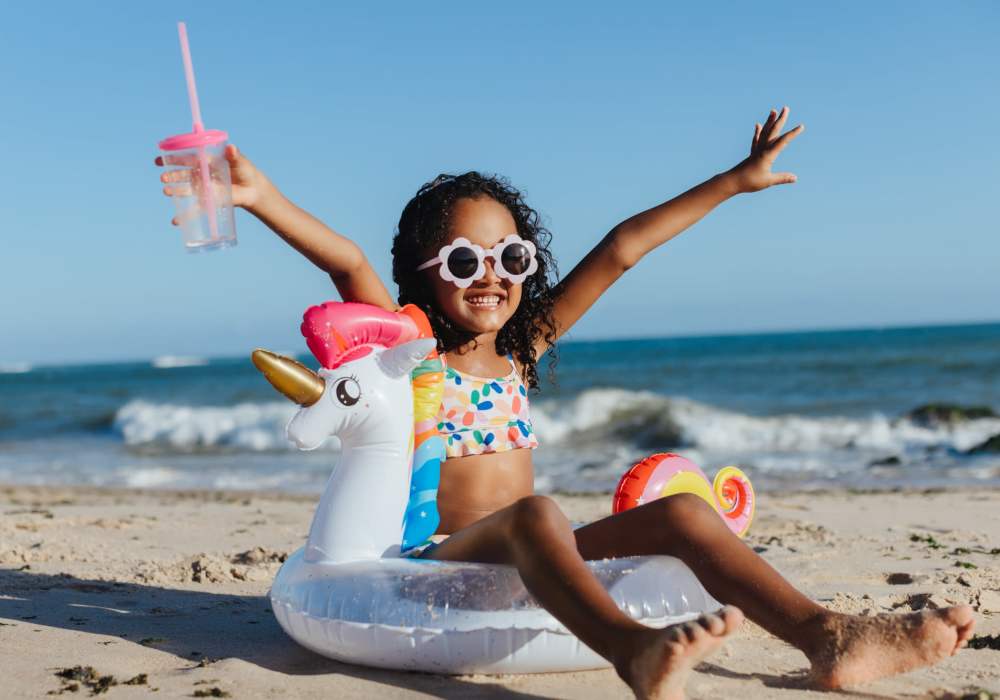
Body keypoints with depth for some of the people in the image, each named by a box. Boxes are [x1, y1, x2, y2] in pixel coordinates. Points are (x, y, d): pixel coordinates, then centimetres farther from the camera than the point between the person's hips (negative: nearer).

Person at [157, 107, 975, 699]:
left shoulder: (523, 349, 12)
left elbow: (619, 252, 11)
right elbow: (349, 264, -19)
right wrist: (263, 197, -33)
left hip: (532, 557, 6)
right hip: (442, 557, -5)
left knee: (683, 511, -14)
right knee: (535, 513, -37)